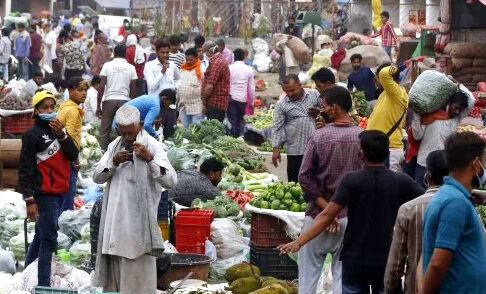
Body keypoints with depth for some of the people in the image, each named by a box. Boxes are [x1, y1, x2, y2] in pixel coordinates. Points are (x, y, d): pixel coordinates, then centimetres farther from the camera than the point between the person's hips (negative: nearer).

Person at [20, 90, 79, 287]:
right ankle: (44, 285, -8)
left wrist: (62, 134, -11)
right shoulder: (32, 134, -8)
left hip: (60, 193, 8)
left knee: (41, 236, 17)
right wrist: (29, 200, -17)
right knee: (49, 240, -10)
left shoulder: (57, 130, 14)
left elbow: (74, 155, 4)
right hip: (45, 195, -8)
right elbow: (24, 169, -11)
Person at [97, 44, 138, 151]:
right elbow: (133, 90, 4)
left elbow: (102, 87, -3)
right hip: (125, 100, 1)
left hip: (109, 99, -1)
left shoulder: (107, 65, 1)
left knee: (105, 131, 4)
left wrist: (98, 105, 2)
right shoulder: (131, 68, 4)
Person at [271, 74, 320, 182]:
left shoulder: (314, 94, 2)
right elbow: (277, 128, -4)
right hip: (295, 150, -2)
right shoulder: (281, 104, -3)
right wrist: (276, 149, -10)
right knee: (295, 181, 0)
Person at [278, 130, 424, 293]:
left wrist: (299, 242, -15)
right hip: (387, 260, 1)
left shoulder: (351, 180, -10)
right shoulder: (401, 182, -6)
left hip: (355, 260, -1)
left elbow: (327, 216, -15)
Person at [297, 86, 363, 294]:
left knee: (309, 270, 9)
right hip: (351, 215, 2)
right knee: (343, 273, 7)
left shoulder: (319, 137, -9)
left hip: (319, 214, -2)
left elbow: (304, 177, -11)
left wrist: (324, 205, -7)